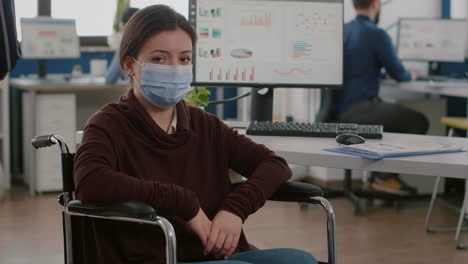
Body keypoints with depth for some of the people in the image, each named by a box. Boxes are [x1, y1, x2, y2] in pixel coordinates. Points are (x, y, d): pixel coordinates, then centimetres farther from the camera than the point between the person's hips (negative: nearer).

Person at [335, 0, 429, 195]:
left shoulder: (343, 31, 11)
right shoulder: (377, 35, -13)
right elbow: (398, 74, -7)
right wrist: (411, 75, 17)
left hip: (341, 109, 9)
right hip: (360, 110, -9)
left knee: (400, 117, 24)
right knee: (419, 122, -2)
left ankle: (378, 175, 21)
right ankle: (385, 176, 4)